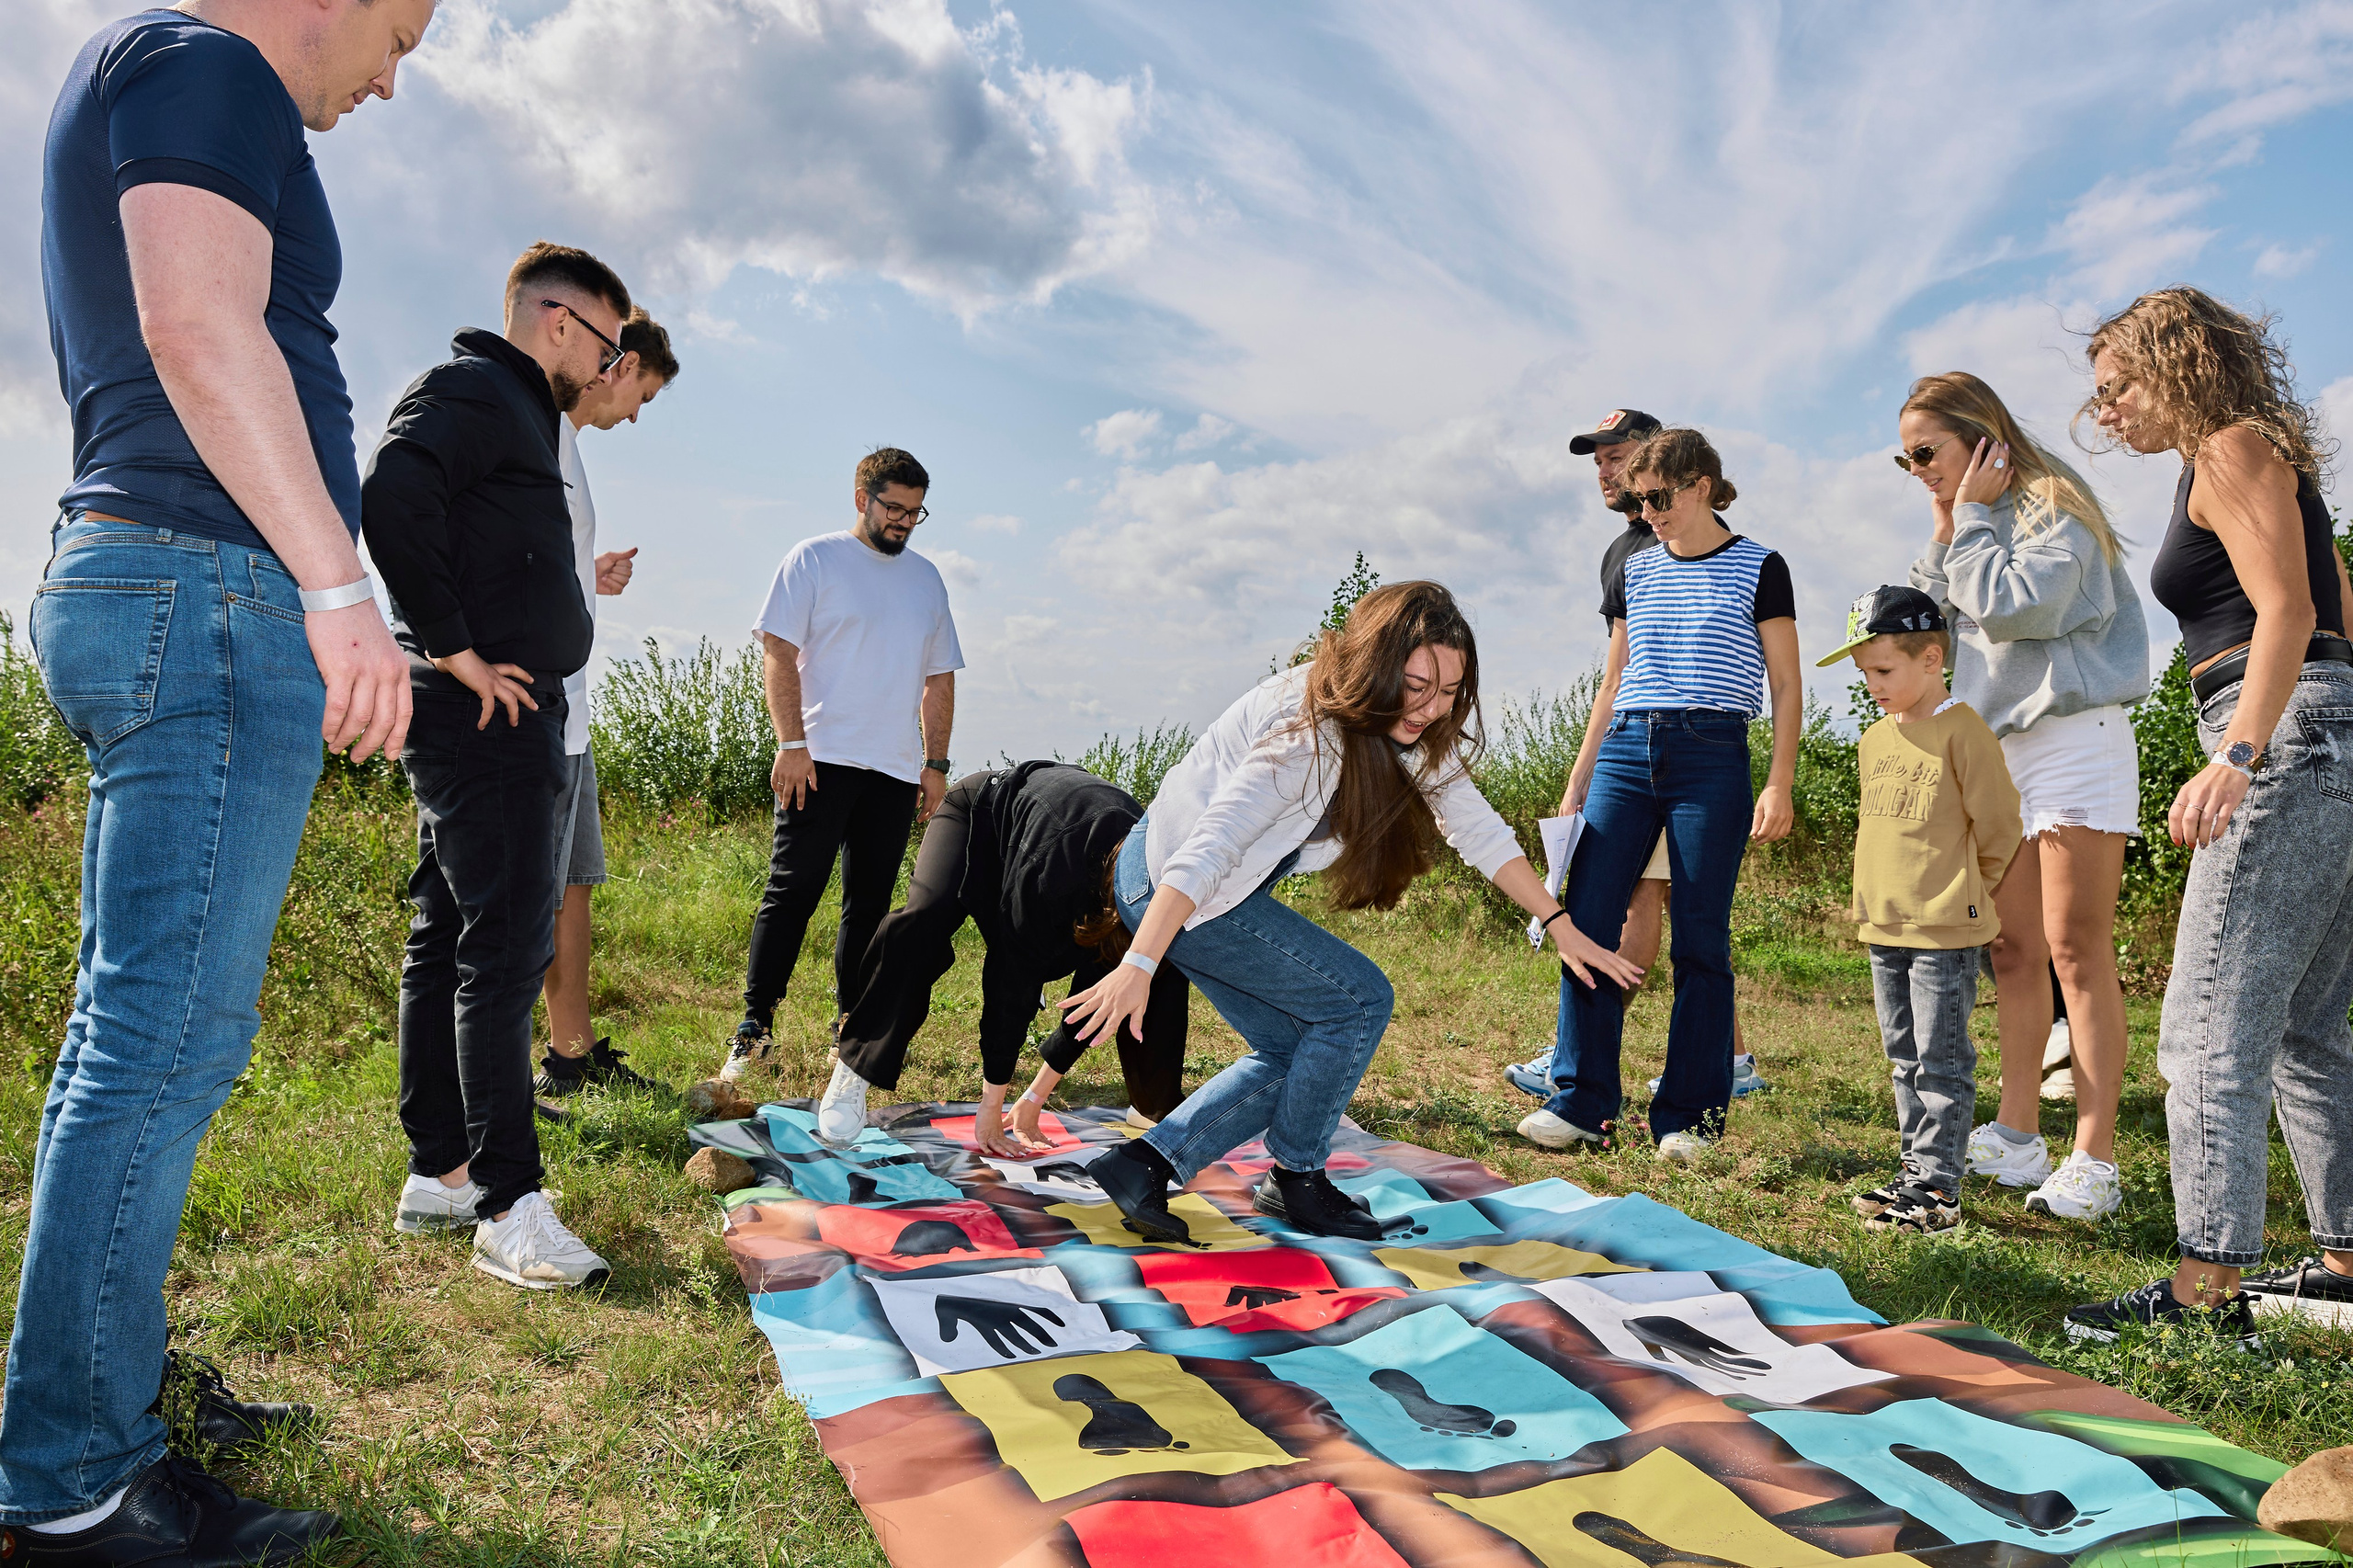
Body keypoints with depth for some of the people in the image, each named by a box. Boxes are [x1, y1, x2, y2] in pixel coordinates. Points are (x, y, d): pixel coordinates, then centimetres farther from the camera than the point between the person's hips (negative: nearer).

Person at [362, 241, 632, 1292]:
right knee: (505, 947, -11)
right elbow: (391, 498, -25)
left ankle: (439, 1176, 20)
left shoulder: (518, 414, 24)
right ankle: (507, 1206, -8)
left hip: (505, 721, 10)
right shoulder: (471, 390, -7)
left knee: (446, 945, 12)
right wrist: (453, 648, -20)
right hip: (483, 718, -10)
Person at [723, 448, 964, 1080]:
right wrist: (791, 744, -13)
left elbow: (939, 678, 19)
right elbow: (777, 653, -4)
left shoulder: (926, 578, 18)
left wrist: (936, 763, 11)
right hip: (821, 759, -5)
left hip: (897, 769, 5)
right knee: (793, 891, -8)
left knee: (870, 904, 7)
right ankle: (753, 1028, -4)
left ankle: (852, 1026, 15)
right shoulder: (815, 559, 3)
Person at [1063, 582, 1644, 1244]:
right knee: (1358, 1000, -8)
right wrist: (1139, 967, -42)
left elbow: (1473, 823, 6)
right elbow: (1208, 848, -35)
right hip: (1167, 887, -9)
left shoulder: (1401, 728, -1)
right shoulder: (1307, 729, -29)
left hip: (1221, 890, 9)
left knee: (1293, 1052, 7)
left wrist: (1563, 927, 5)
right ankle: (1296, 1180, 7)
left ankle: (1144, 1164, 5)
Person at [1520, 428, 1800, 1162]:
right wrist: (1577, 780, 16)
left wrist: (1779, 785, -7)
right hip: (1626, 751, 4)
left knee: (1700, 941, -2)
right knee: (1585, 922, -4)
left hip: (1711, 757, -4)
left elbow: (1786, 688, 4)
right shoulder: (1634, 571, 16)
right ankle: (1581, 1104, 5)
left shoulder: (1759, 569, 5)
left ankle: (1690, 1117, 8)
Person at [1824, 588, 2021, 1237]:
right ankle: (1916, 1171, 24)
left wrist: (1960, 892, 2)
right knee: (1905, 1059, 15)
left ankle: (1938, 1187, 5)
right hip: (1882, 927, 8)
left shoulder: (1962, 731, -11)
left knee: (1941, 1063, -2)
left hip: (1945, 932, -8)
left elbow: (1998, 827, -8)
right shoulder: (1874, 741, 13)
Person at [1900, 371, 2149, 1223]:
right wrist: (1945, 534, 4)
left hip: (2074, 742, -8)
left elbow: (2011, 607, -23)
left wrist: (1974, 519, -11)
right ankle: (2016, 1135, 15)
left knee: (2076, 949, -9)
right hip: (1998, 748, 8)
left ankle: (2095, 1160, -5)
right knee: (2014, 952, 8)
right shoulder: (1975, 524, 17)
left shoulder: (2052, 507, -8)